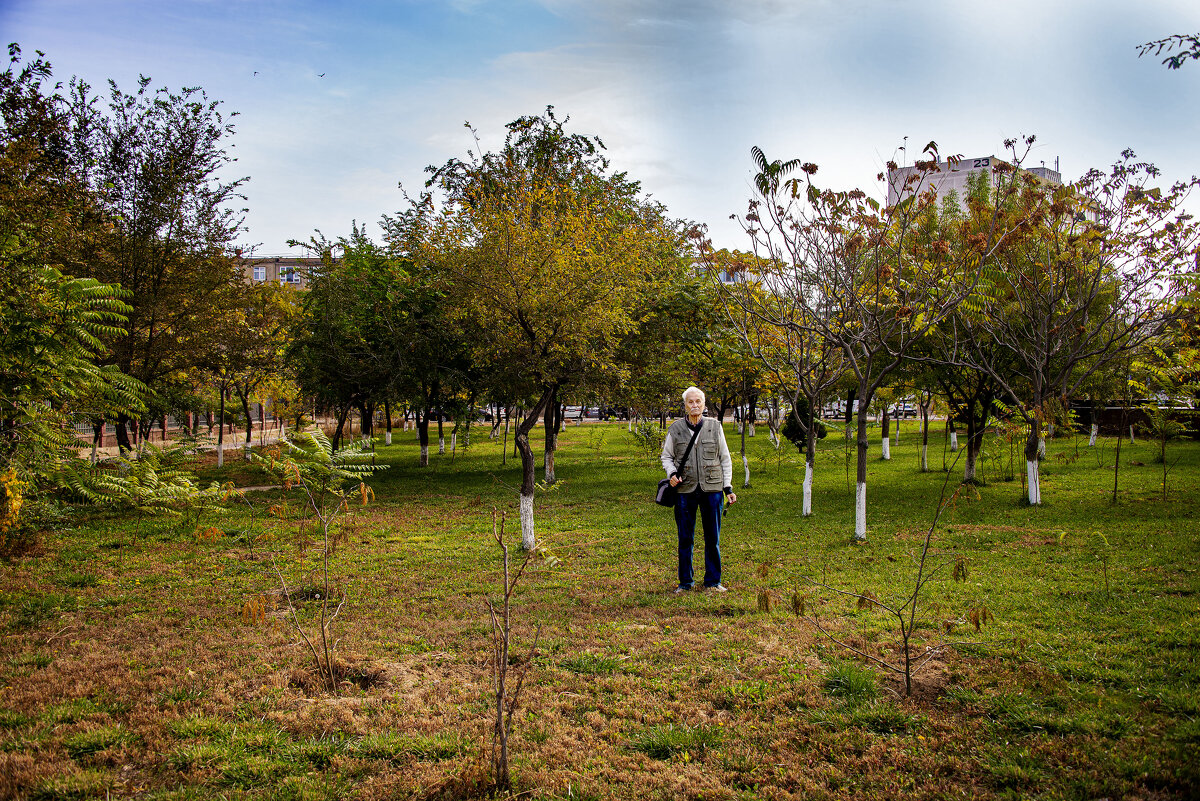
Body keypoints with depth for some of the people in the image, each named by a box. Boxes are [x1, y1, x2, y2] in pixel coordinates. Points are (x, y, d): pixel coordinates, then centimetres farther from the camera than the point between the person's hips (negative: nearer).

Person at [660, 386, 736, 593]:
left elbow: (725, 459, 10)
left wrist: (728, 487, 5)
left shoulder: (715, 427, 4)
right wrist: (671, 473, -5)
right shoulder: (675, 429, 3)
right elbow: (666, 456, 15)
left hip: (712, 489, 0)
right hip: (685, 490, 0)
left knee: (713, 537, 6)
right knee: (685, 538, 5)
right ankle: (685, 582, 17)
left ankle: (713, 581, 18)